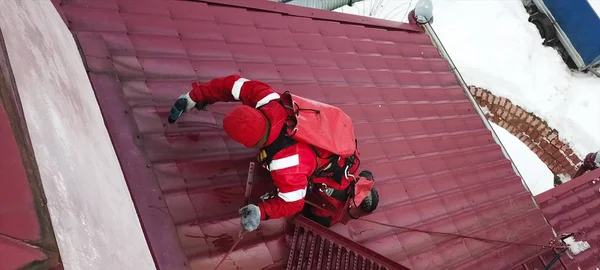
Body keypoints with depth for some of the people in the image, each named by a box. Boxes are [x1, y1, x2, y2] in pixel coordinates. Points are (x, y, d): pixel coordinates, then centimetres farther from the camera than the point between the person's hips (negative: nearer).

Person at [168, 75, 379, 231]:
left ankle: (360, 187, 17)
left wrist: (262, 212, -39)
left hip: (337, 167, -7)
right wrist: (195, 96, -13)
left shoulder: (286, 163, -42)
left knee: (320, 219, 7)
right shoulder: (269, 105, -28)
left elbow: (292, 202, -26)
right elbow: (235, 84, -17)